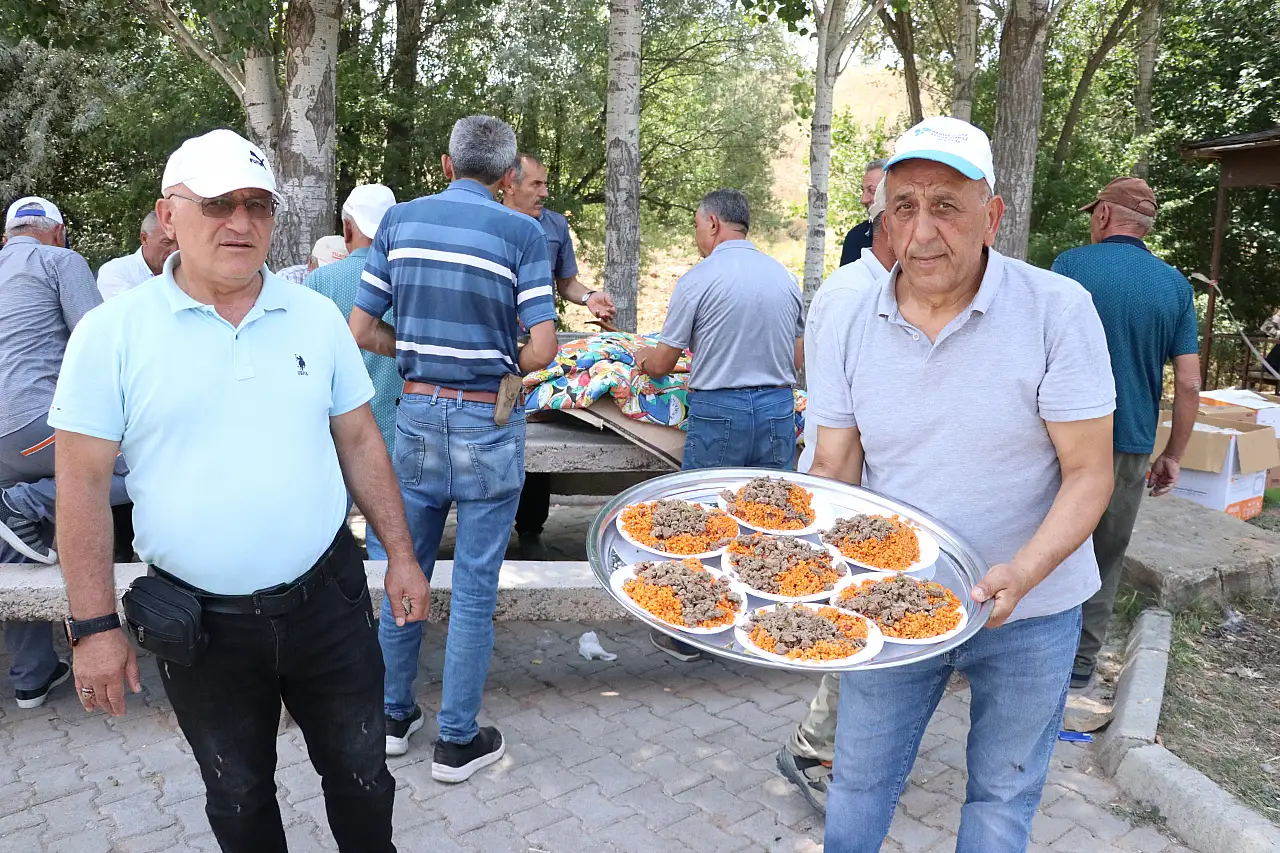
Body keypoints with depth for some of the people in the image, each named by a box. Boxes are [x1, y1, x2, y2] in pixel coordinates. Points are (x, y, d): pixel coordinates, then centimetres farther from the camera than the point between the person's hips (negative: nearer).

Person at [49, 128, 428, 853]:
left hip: (326, 597, 2)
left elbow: (359, 440, 6)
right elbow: (83, 483, -6)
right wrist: (95, 624, -7)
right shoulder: (112, 333, -7)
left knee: (362, 773, 16)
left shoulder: (317, 316, 0)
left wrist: (401, 555, 5)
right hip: (202, 625, -1)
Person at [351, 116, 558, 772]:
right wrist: (499, 365, 7)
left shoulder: (399, 220, 4)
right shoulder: (522, 233, -7)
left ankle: (394, 716, 31)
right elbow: (542, 350, -13)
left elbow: (361, 331, 3)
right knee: (474, 587, 6)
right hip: (488, 424, -3)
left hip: (417, 414, 4)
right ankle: (457, 741, 19)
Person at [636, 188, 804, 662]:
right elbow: (797, 359, 15)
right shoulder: (785, 277, 8)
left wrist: (642, 357, 20)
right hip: (778, 409, 5)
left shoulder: (699, 278, -8)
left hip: (718, 412, -5)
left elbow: (662, 364, -2)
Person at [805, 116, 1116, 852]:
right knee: (860, 784, 17)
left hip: (1029, 611, -1)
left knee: (1003, 794, 19)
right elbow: (836, 469, -4)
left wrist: (1023, 573, -30)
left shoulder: (1059, 308, -16)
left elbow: (1089, 471, -14)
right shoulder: (843, 319, -8)